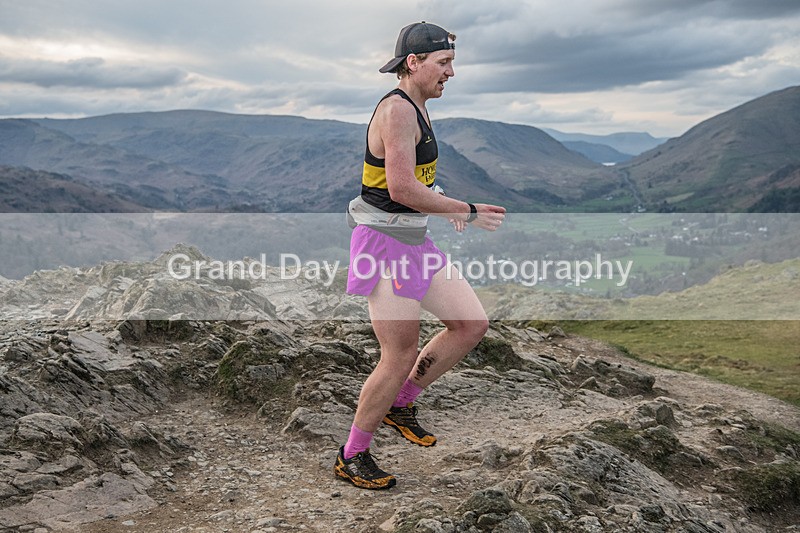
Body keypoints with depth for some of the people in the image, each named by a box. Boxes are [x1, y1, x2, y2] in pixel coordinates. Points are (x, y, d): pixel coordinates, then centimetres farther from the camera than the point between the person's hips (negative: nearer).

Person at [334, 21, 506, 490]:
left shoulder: (417, 110, 15)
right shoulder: (397, 109, -17)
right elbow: (401, 189, -25)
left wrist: (444, 204, 14)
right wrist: (467, 211, -17)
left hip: (414, 242, 10)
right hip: (385, 244, -10)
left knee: (473, 324, 8)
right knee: (401, 356, -4)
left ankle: (401, 404, 21)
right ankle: (352, 457, 15)